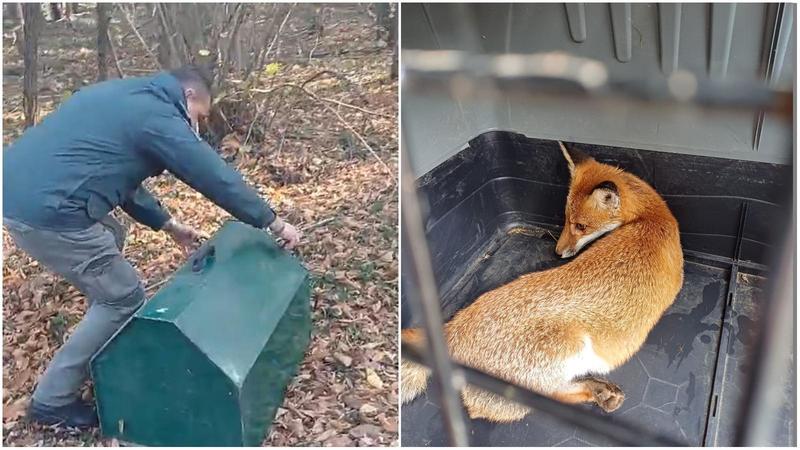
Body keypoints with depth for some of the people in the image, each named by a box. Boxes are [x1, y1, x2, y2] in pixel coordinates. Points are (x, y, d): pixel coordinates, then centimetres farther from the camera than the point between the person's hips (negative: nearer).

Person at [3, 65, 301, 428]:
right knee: (124, 299, 3)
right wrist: (273, 222, 3)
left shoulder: (124, 98, 21)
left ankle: (107, 346, 41)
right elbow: (217, 177, -7)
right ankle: (52, 401, 14)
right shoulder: (158, 117, -9)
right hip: (45, 210, -10)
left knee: (111, 240, 30)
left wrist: (167, 224, 28)